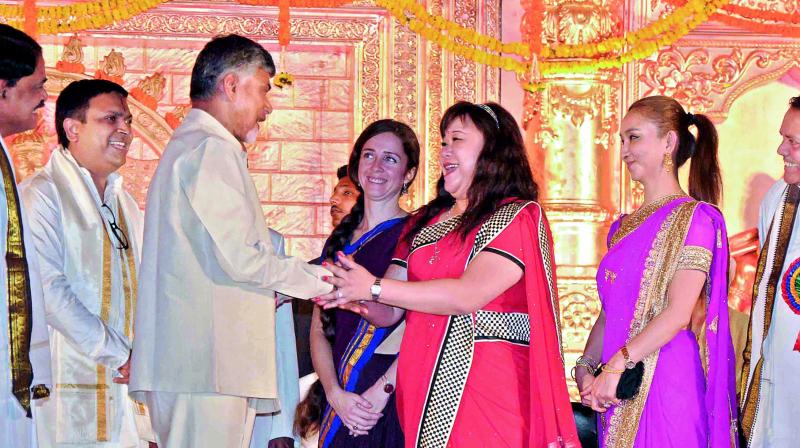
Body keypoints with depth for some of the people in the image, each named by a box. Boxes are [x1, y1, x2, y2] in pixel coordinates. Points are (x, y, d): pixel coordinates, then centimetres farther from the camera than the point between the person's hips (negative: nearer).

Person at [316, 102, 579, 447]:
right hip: (424, 390, 6)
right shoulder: (426, 222, 17)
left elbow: (468, 295, -17)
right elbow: (389, 314, 14)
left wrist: (374, 287, -14)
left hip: (487, 389, -5)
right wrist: (356, 298, -9)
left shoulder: (518, 216, -3)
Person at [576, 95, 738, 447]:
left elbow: (679, 314, -15)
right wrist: (585, 365, 0)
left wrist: (617, 366, -18)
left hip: (665, 385, -6)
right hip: (619, 390, 6)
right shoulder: (623, 227, 16)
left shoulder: (694, 217, -6)